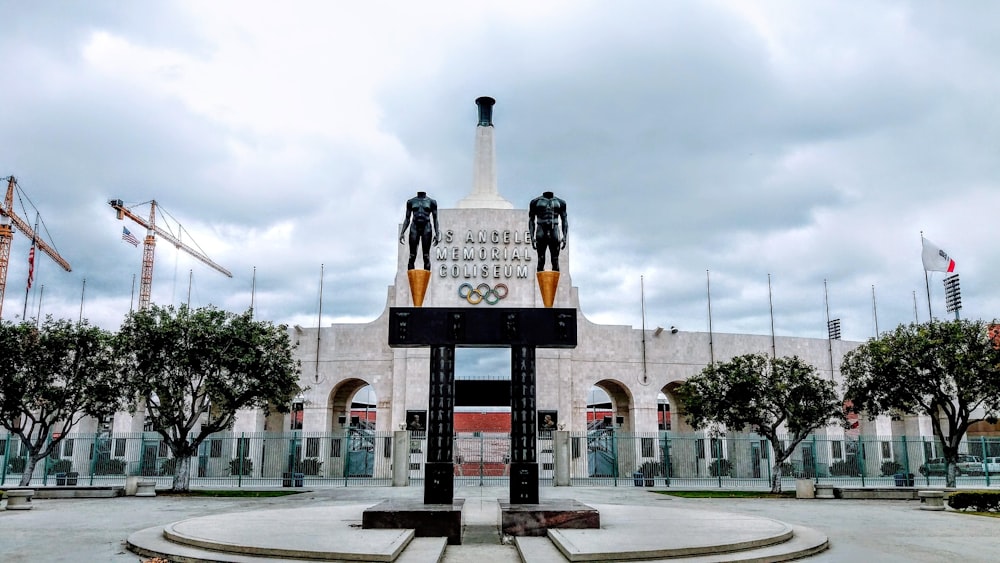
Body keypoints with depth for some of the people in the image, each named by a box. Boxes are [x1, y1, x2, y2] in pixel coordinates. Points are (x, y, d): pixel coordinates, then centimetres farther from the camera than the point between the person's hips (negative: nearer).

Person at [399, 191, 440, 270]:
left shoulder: (431, 202, 8)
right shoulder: (411, 202, 12)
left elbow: (435, 219, 7)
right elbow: (407, 219, 13)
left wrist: (437, 234, -2)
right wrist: (402, 232, 4)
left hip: (426, 228, -1)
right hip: (414, 228, 1)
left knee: (426, 256, -4)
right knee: (412, 256, -5)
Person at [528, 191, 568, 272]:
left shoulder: (560, 202, 14)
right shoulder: (535, 202, 10)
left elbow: (564, 221, 13)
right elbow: (531, 220, 8)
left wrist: (564, 237, 1)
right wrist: (532, 237, -3)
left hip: (554, 233, 1)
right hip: (541, 233, -1)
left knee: (555, 260, -4)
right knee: (541, 259, -6)